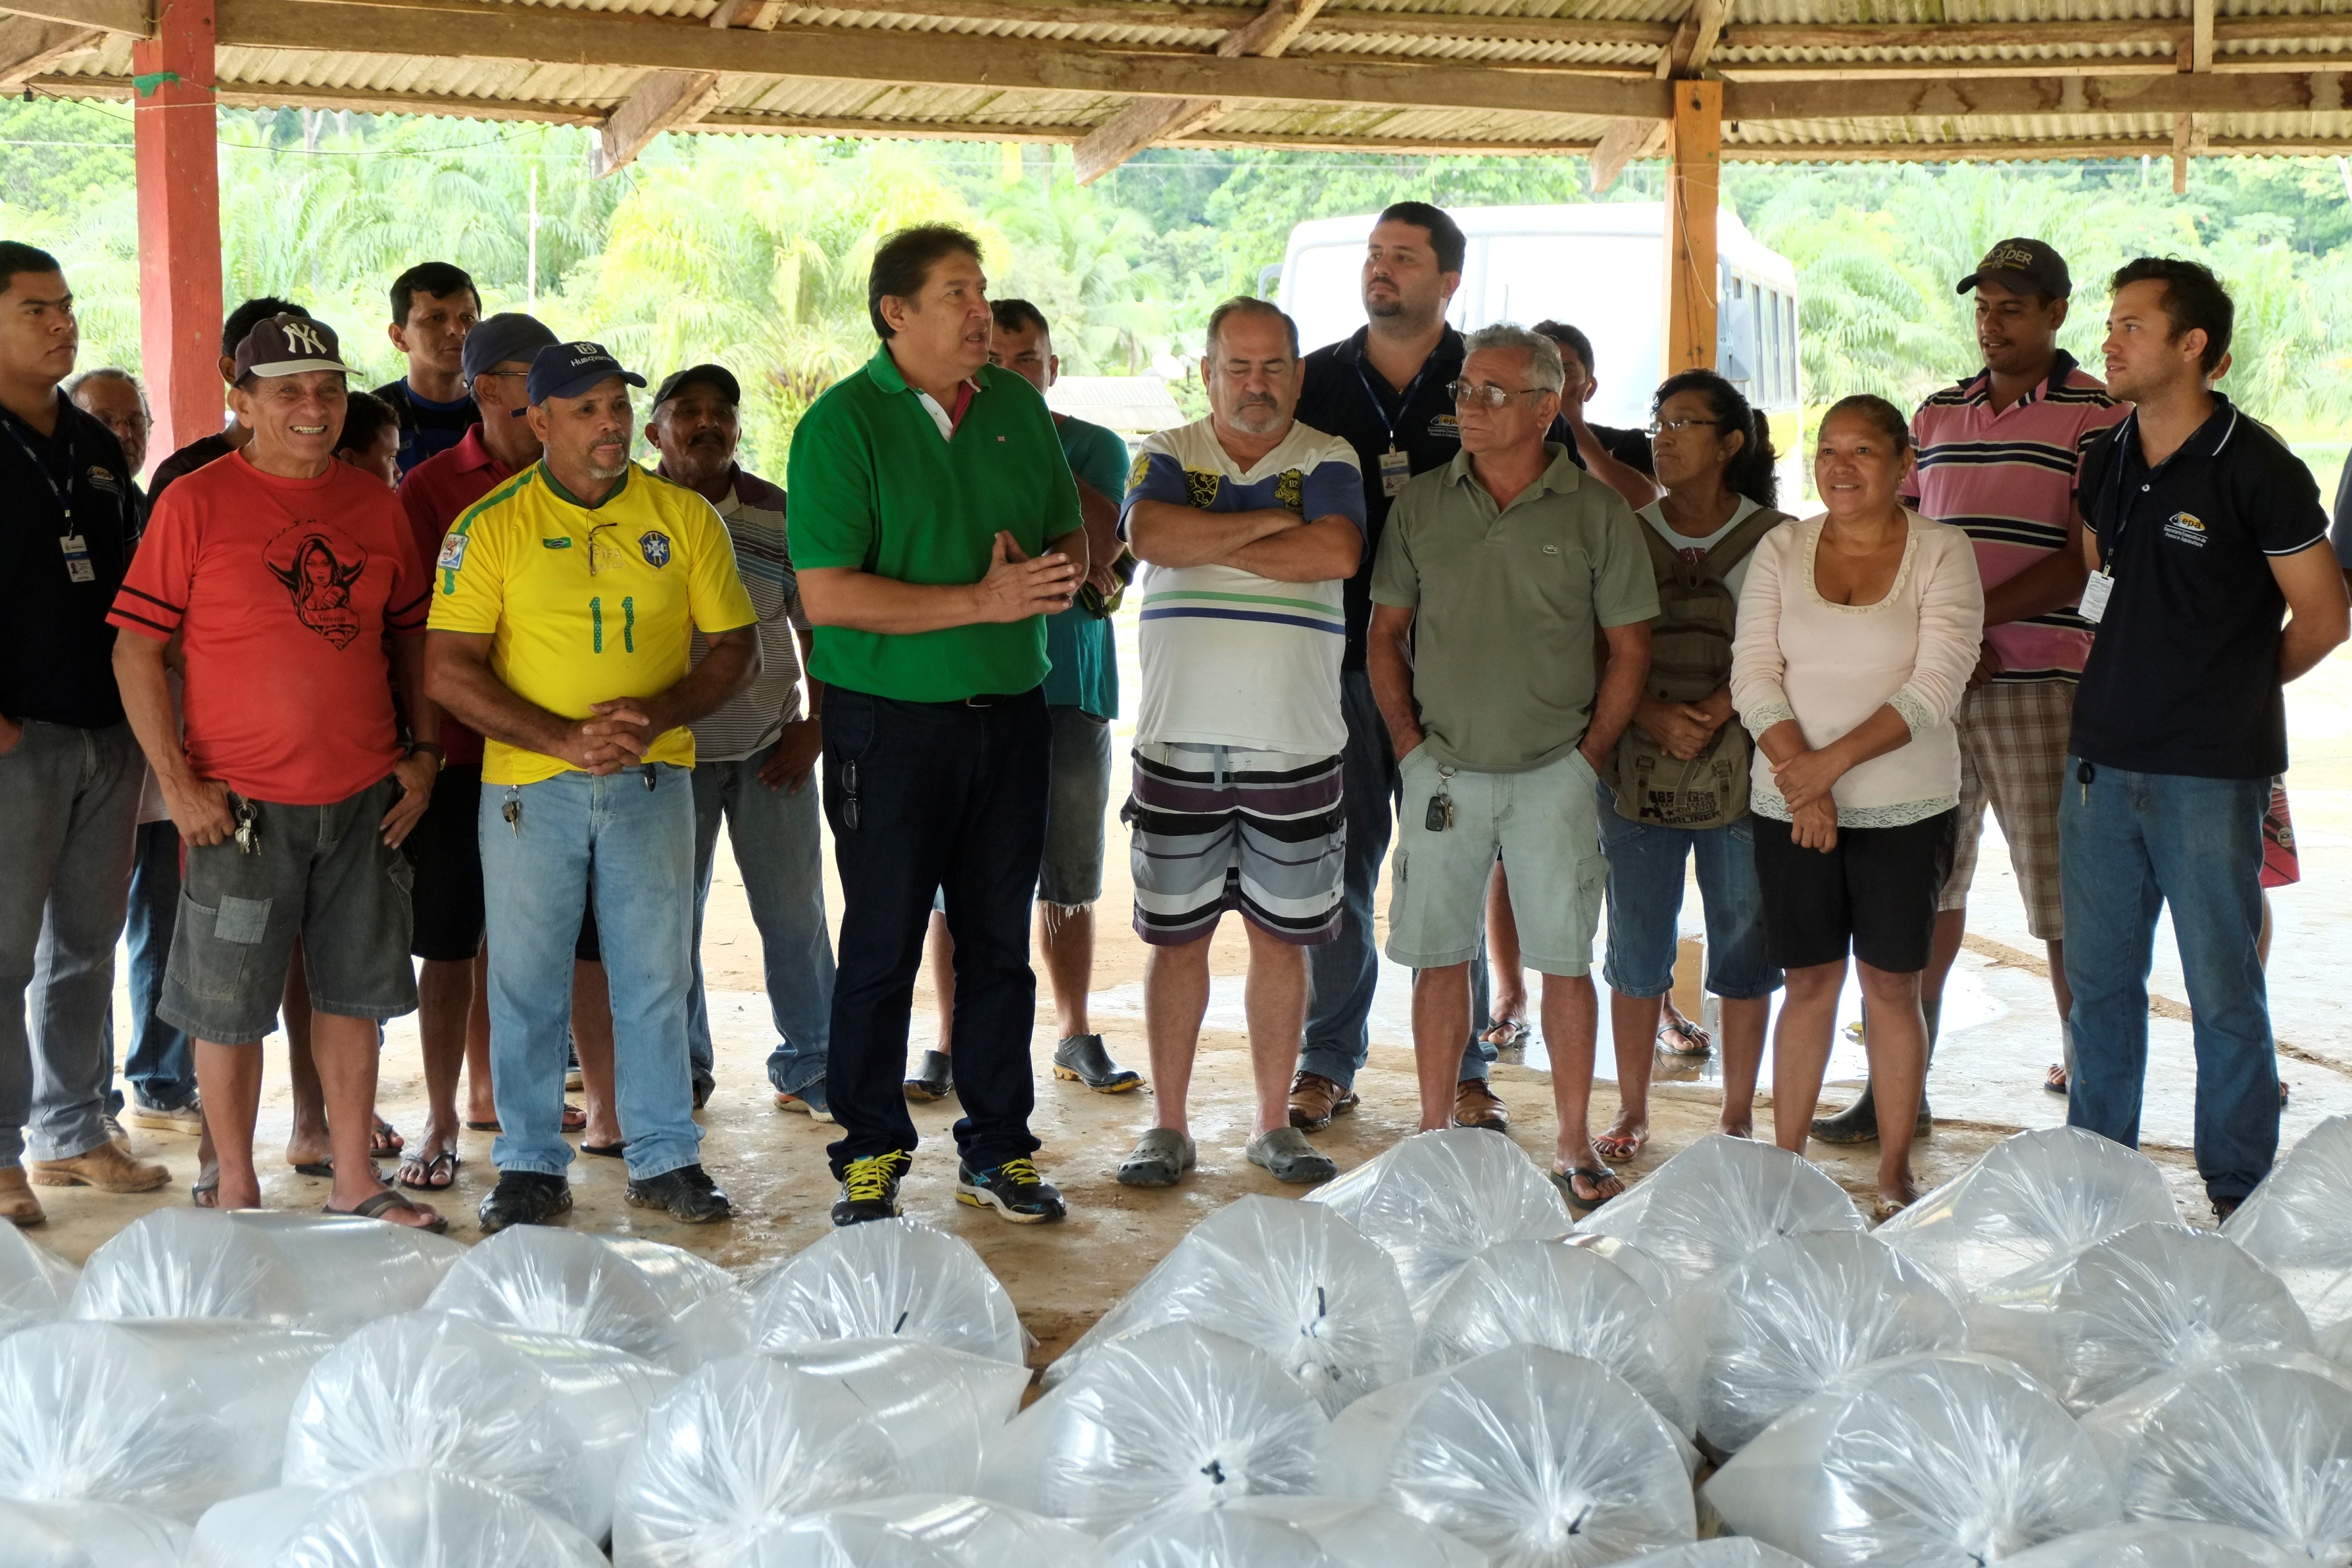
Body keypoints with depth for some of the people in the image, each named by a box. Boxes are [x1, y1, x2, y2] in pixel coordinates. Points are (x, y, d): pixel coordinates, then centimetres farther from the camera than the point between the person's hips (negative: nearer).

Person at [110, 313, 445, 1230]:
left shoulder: (374, 505, 8)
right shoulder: (196, 503, -6)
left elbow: (409, 634, 17)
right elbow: (135, 649, -6)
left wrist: (422, 751, 7)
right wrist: (178, 784, -11)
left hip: (365, 798, 4)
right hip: (242, 804, -4)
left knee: (352, 991, 11)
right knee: (231, 1004, 4)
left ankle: (355, 1182, 22)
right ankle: (234, 1193, 18)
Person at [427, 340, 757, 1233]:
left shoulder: (684, 517, 3)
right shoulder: (490, 527, -3)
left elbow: (737, 649, 5)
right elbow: (450, 670, -8)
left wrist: (659, 714, -13)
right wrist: (563, 738, -18)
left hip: (652, 781, 1)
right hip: (528, 785, -1)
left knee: (656, 973, 7)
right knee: (527, 981, 4)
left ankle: (664, 1158, 18)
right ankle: (531, 1166, 16)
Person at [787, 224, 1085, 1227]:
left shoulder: (1018, 407, 9)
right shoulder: (841, 424, -8)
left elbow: (1071, 538, 18)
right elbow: (828, 595, -16)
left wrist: (1058, 573, -7)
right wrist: (980, 601, -19)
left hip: (1013, 711, 5)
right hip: (891, 721, -5)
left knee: (1000, 942, 10)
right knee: (882, 946, 2)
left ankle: (997, 1149, 21)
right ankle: (869, 1155, 14)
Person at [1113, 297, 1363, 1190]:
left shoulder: (1328, 462, 5)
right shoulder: (1167, 457, 7)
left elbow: (1337, 555, -16)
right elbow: (1151, 535, -15)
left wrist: (1210, 542, -11)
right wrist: (1271, 522, -11)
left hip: (1295, 748, 0)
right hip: (1180, 746, 0)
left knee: (1282, 940, 7)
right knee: (1175, 937, 5)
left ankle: (1274, 1125, 19)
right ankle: (1168, 1126, 15)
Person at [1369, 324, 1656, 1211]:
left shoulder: (1595, 512, -2)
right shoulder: (1423, 504, 5)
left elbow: (1629, 648, 3)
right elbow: (1386, 633, 10)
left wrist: (1588, 757, -2)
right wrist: (1409, 743, 2)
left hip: (1553, 773, -2)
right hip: (1444, 769, 2)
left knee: (1565, 962, 2)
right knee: (1439, 957, 6)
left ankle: (1575, 1150, 11)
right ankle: (1435, 1136, 16)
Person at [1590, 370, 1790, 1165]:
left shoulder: (1774, 538, 1)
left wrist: (1712, 713, -17)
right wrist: (1654, 715, -13)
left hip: (1740, 770, -2)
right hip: (1636, 768, 2)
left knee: (1743, 943, 4)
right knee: (1637, 945, 6)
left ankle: (1738, 1113, 16)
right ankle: (1632, 1109, 18)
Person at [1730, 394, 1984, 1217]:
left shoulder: (1940, 552, -3)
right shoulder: (1782, 550, 5)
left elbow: (1935, 687, -12)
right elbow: (1753, 675, -1)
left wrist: (1835, 760, -19)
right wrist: (1799, 777, -14)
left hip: (1905, 806, -2)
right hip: (1791, 805, 2)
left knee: (1891, 983, 4)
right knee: (1810, 980, 7)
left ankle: (1894, 1173, 14)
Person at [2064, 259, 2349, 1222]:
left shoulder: (2256, 470, -11)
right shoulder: (2106, 464, 8)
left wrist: (2229, 686, 7)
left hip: (2209, 773, -6)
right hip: (2102, 761, 6)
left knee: (2222, 990, 2)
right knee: (2098, 979, 12)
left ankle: (2239, 1196, 14)